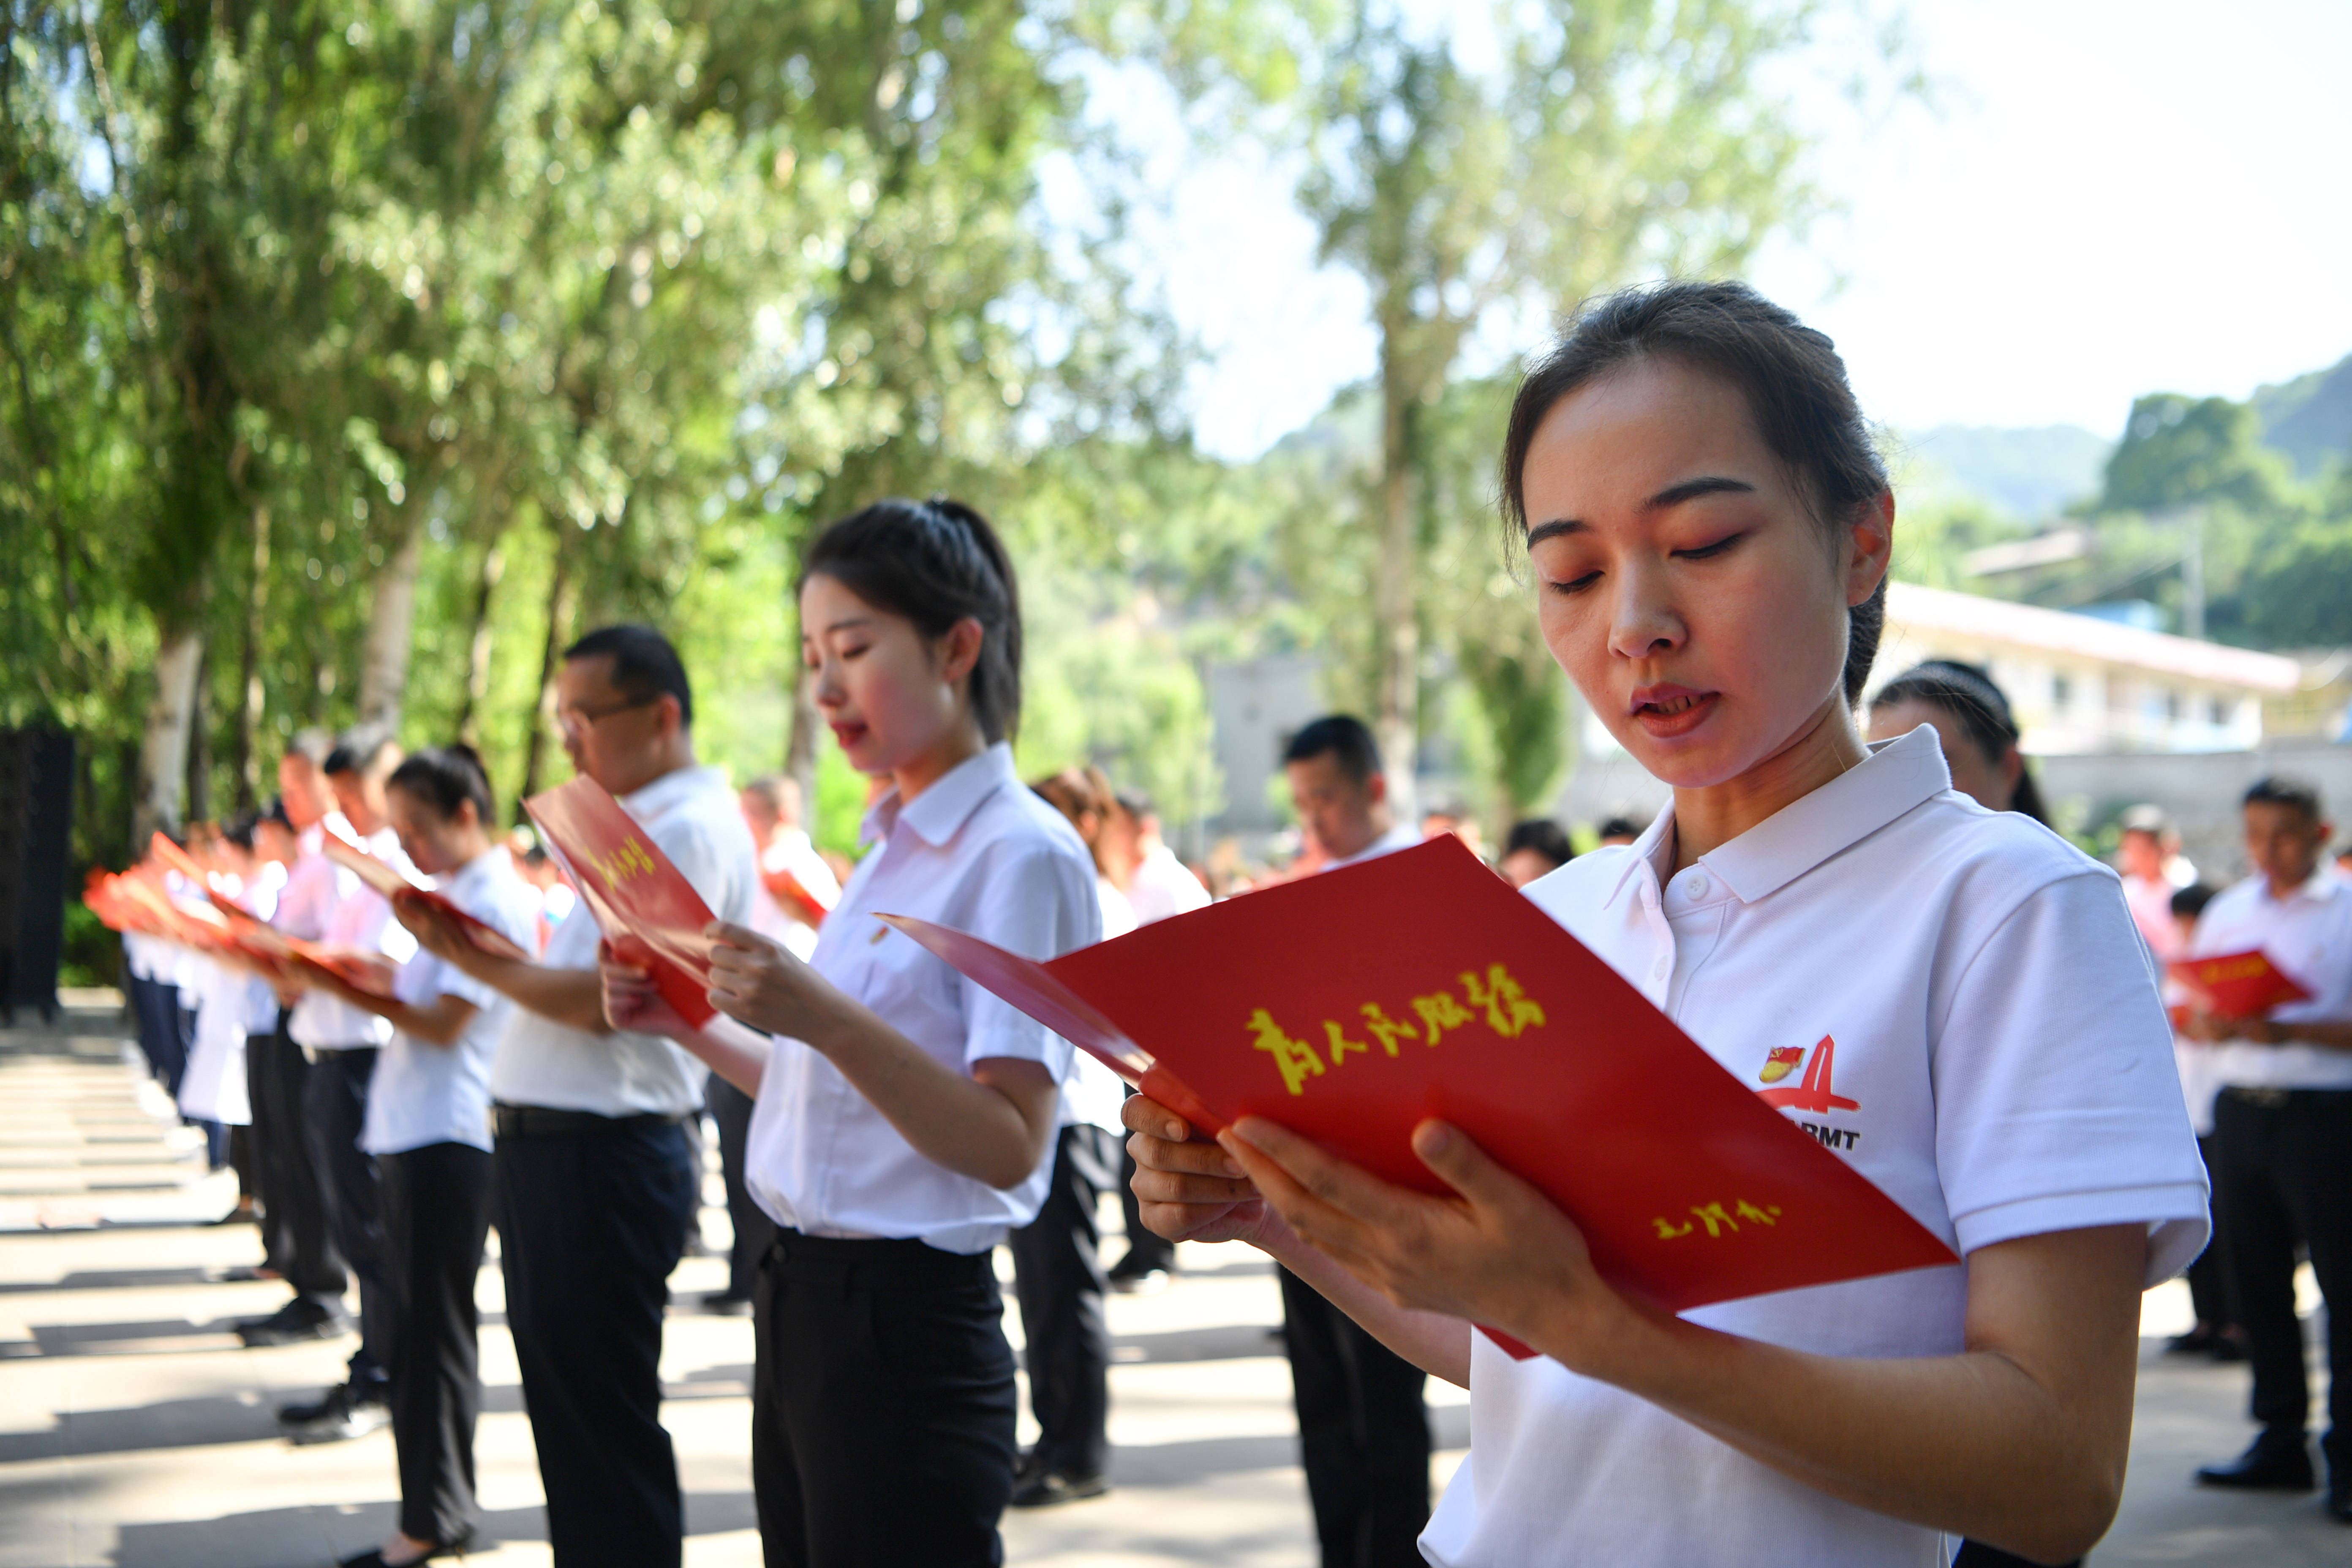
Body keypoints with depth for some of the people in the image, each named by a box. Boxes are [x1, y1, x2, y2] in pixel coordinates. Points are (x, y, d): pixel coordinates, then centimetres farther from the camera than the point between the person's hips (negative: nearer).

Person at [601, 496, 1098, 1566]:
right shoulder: (887, 851, 13)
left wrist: (824, 1017, -30)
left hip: (905, 1324, -8)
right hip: (802, 1305, 8)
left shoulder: (1020, 854, -13)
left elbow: (1009, 1145, -21)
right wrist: (692, 1026, 7)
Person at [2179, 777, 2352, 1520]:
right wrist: (2206, 1024, -6)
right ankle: (2281, 1438, 21)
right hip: (2240, 1113, 5)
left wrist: (2288, 1031, -21)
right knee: (2254, 1278, 9)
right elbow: (2183, 1012, 16)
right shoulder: (2227, 912, 15)